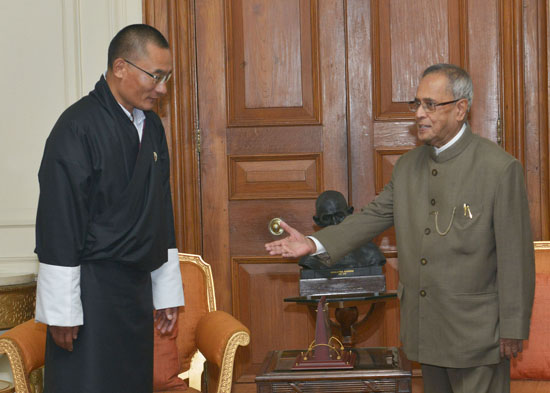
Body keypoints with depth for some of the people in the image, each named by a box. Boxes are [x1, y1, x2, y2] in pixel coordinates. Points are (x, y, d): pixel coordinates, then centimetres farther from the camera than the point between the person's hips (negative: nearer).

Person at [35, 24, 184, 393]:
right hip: (91, 290, -7)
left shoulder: (151, 126, 10)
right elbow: (58, 223, -16)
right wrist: (62, 312, -16)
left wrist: (167, 292, 16)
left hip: (137, 286, 8)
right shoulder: (78, 127, -14)